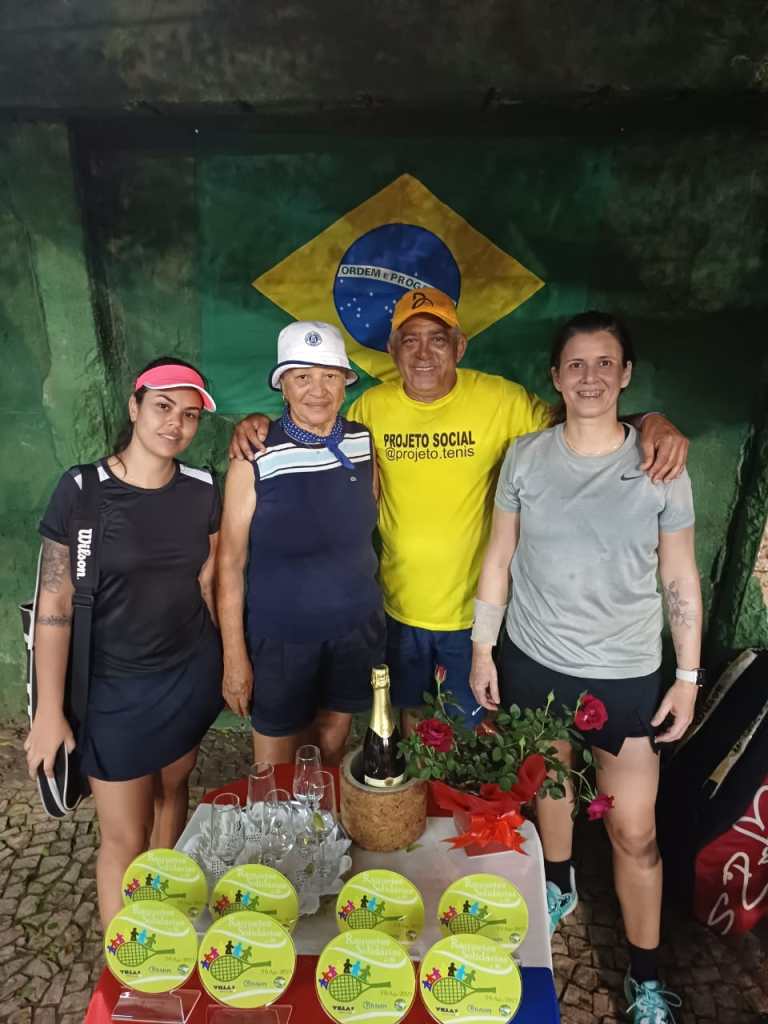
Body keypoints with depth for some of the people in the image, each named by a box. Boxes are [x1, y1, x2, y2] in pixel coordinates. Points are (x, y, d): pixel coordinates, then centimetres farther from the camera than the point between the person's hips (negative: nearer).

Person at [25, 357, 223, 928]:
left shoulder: (202, 490, -3)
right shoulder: (82, 490, -15)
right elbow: (54, 606, -12)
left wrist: (228, 660, 10)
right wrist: (49, 711, -10)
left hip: (192, 676, 4)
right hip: (115, 688, -3)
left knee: (172, 791, 20)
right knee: (125, 837, 7)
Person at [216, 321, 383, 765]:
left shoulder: (364, 442, -3)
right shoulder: (256, 458, -15)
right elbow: (231, 564, -10)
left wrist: (372, 607, 10)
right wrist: (234, 656, -9)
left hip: (356, 628, 4)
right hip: (280, 636, -3)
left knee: (334, 743, 22)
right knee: (275, 777, 13)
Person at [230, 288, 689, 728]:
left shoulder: (501, 400, -16)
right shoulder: (371, 407, -8)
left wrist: (649, 421, -27)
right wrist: (262, 423, -9)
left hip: (476, 609, -2)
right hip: (401, 609, 3)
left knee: (475, 727, 22)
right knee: (408, 720, 28)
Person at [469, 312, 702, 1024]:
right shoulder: (524, 457, -5)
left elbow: (680, 578, -1)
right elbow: (499, 559, 2)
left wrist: (688, 677, -2)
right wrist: (482, 649, 1)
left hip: (627, 675, -1)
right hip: (534, 663, 2)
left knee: (635, 832, 5)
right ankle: (558, 887, 50)